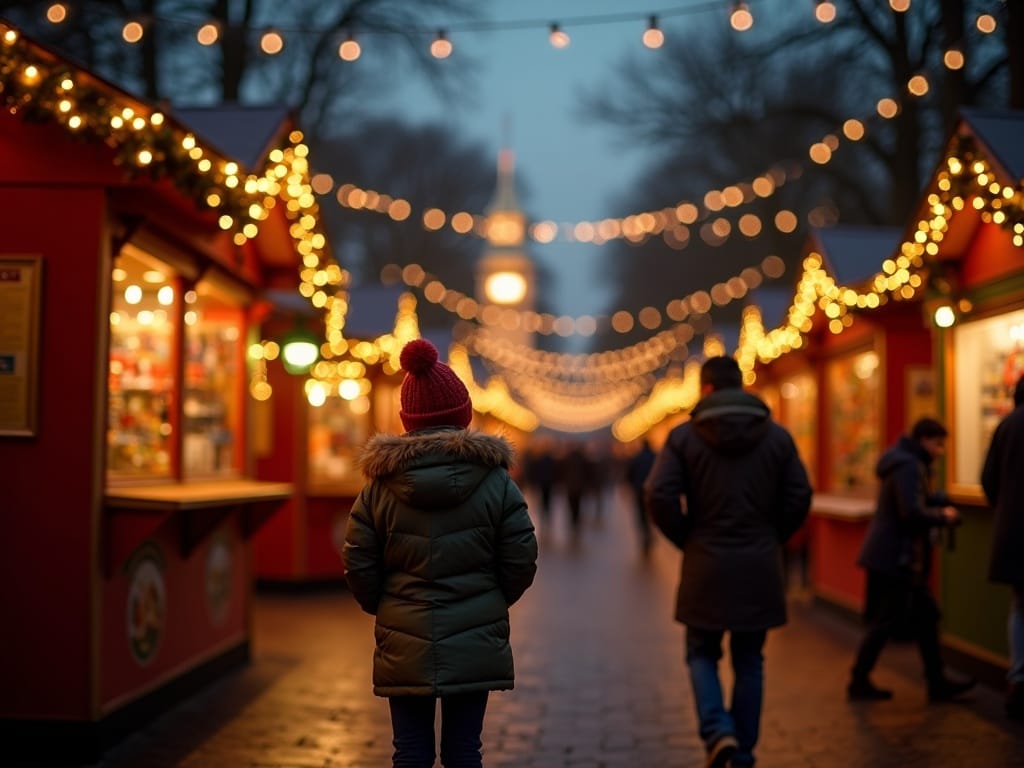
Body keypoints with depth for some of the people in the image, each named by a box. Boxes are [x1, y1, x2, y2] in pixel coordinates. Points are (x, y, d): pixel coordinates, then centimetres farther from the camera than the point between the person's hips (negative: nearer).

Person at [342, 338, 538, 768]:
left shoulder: (380, 484, -3)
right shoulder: (495, 480, -4)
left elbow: (358, 565, -2)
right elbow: (521, 560, -3)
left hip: (404, 646, 0)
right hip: (474, 644, 0)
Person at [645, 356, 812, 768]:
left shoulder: (684, 436, -3)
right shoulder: (777, 436, 4)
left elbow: (658, 495, -11)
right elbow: (799, 497, -1)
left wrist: (686, 539, 3)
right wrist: (770, 537, 11)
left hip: (706, 564, -2)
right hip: (760, 565, 2)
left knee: (702, 653, 14)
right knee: (749, 660, 13)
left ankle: (717, 730, -8)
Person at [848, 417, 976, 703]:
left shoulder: (906, 462, 15)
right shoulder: (909, 466, -18)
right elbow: (912, 513, -26)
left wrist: (942, 502, 2)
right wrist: (943, 516, -10)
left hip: (895, 556, 11)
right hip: (897, 558, -11)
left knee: (925, 616, 12)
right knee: (885, 622, -2)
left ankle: (937, 683, 18)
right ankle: (859, 683, 7)